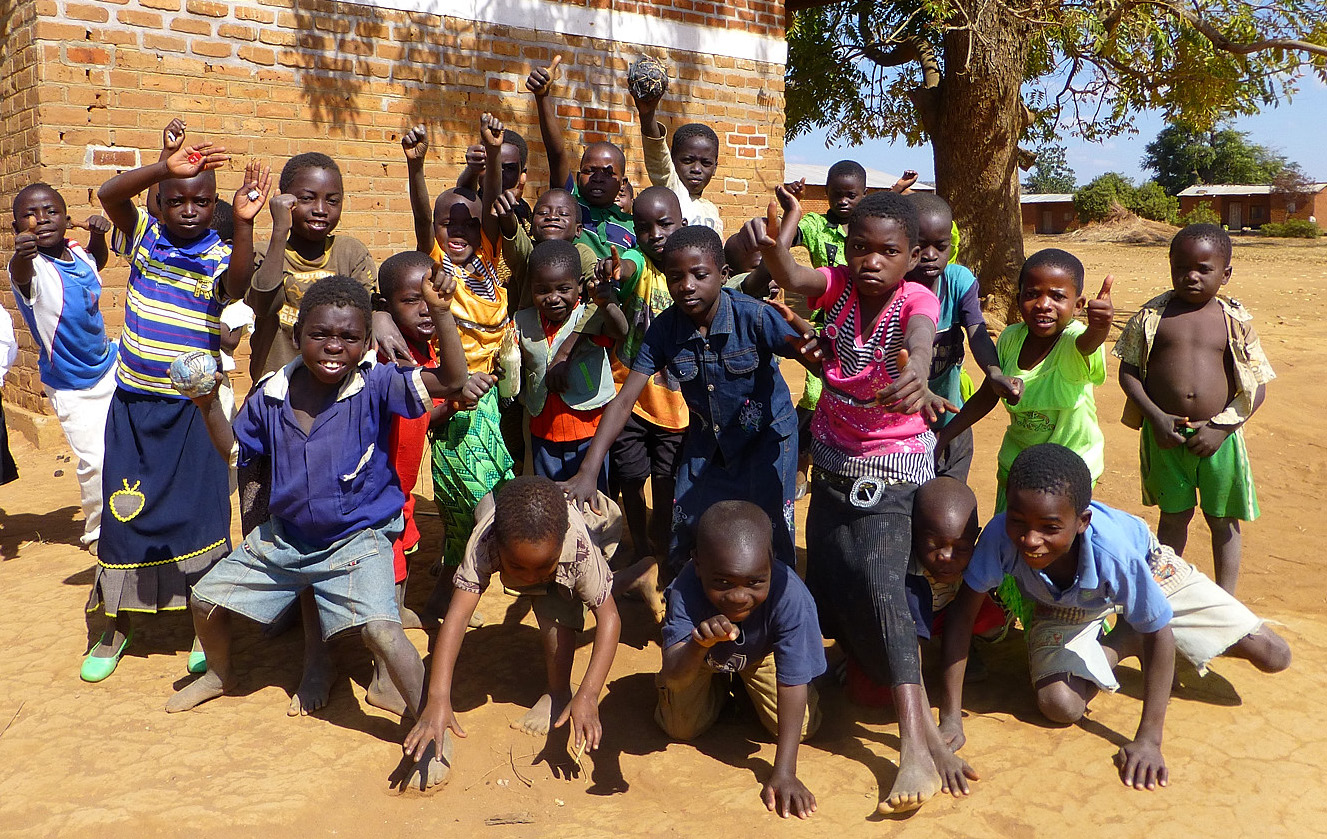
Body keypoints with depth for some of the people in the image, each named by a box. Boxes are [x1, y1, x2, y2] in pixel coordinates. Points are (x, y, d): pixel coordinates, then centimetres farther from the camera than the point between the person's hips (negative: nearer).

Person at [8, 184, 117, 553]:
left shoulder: (77, 252, -5)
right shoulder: (31, 265, -23)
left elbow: (96, 262, 20)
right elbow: (21, 276, -48)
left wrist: (98, 235, -1)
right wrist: (22, 256, -71)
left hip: (109, 366, 6)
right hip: (72, 387, -6)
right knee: (95, 460, -7)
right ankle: (98, 532, 17)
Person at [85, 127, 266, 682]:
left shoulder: (221, 256, -6)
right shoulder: (143, 236, 1)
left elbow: (237, 287, -28)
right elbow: (109, 194, -18)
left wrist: (243, 223, -42)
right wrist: (165, 167, -34)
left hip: (195, 408, -2)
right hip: (133, 404, 2)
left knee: (200, 514, 3)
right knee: (123, 511, 8)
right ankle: (116, 628, 25)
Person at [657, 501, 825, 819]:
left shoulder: (790, 596, -42)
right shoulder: (686, 590, -42)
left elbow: (793, 684, -35)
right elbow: (674, 677, -47)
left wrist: (784, 772, -36)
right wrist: (700, 644, -70)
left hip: (759, 652, 0)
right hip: (701, 655, 0)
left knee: (803, 727, -8)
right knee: (680, 728, -9)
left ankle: (743, 682, 22)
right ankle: (719, 686, 24)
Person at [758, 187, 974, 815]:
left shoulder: (916, 299, -16)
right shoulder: (837, 285, -7)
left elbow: (920, 339, -40)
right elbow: (789, 278, -29)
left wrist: (916, 369, -64)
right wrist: (781, 236, -52)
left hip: (894, 468, -5)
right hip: (834, 462, 5)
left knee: (881, 580, -21)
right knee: (827, 579, 10)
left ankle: (916, 738, -21)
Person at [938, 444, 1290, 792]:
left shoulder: (1114, 551, -44)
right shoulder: (1001, 534, -42)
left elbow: (1160, 637, -30)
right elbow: (962, 613, -31)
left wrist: (1148, 740, -32)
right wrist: (950, 718, -33)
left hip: (1148, 570, -1)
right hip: (1067, 607, 1)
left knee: (1273, 657, -5)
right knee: (1059, 706, -21)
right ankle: (1121, 647, 10)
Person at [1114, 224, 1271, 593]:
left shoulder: (1235, 320, -2)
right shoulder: (1153, 314, -1)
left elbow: (1258, 386, -2)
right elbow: (1128, 371, 0)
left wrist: (1220, 427, -13)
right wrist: (1156, 417, -12)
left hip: (1219, 437, 0)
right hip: (1165, 434, 0)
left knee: (1222, 521, 12)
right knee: (1173, 516, 15)